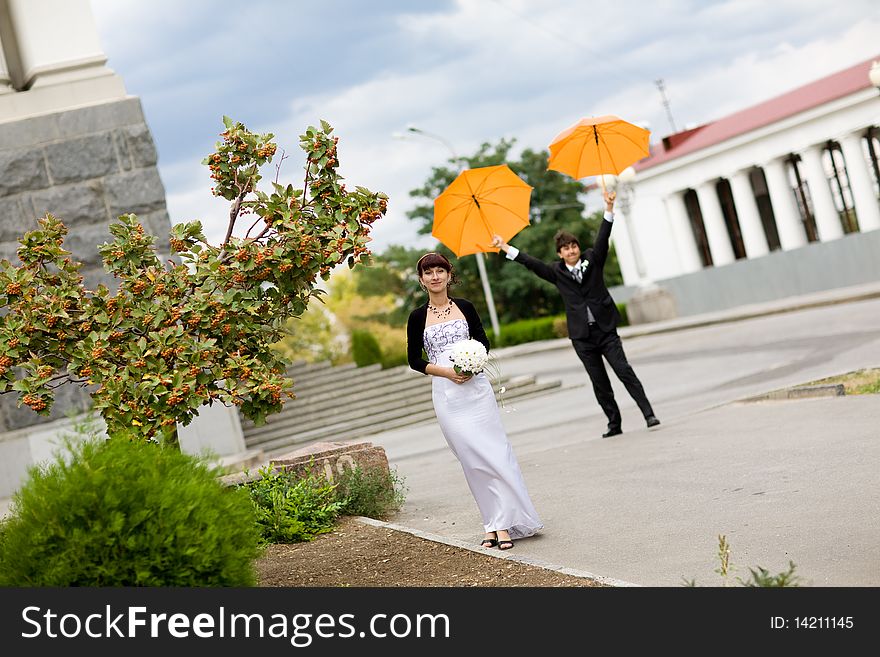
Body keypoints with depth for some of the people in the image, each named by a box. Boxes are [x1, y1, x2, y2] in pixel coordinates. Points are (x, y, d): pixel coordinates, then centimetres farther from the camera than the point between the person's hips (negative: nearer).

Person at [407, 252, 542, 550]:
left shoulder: (465, 307, 7)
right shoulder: (418, 317, 4)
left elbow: (482, 341, 14)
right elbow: (414, 360, 5)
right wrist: (446, 372, -9)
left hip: (476, 388, 1)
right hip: (446, 394, -1)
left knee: (494, 452, -5)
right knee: (472, 458, -2)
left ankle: (502, 523, -2)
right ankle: (495, 523, 3)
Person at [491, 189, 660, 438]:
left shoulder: (592, 260, 4)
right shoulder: (557, 272, 5)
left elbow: (602, 239, -8)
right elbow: (531, 263, 2)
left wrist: (609, 209, -20)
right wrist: (506, 248, -3)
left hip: (605, 329, -2)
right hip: (582, 336, 2)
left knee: (624, 370, -9)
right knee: (599, 382, 6)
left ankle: (648, 413, -7)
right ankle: (614, 424, 13)